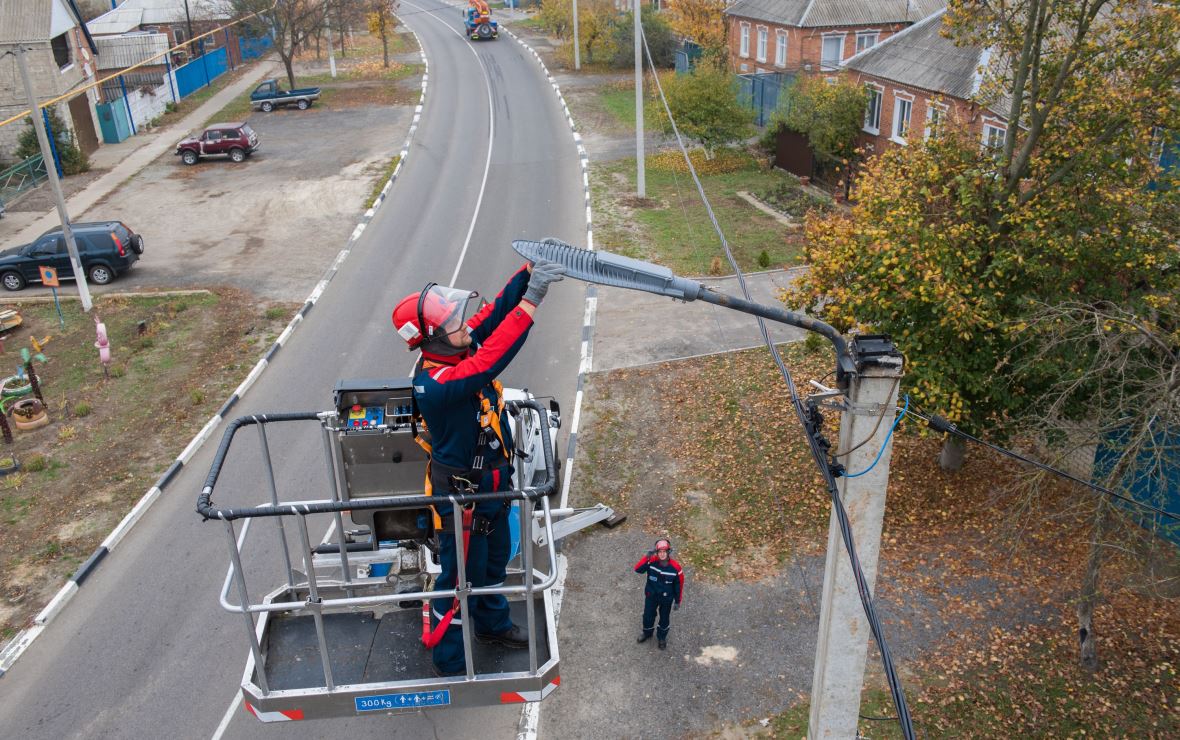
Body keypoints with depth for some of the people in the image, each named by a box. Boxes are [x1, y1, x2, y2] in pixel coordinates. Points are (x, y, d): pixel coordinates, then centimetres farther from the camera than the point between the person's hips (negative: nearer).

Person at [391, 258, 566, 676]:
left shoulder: (459, 346, -9)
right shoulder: (433, 385, -35)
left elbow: (497, 309, -9)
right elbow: (490, 361, -47)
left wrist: (531, 271, -24)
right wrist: (532, 299, -49)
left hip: (492, 483, 9)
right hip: (462, 496, -9)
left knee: (495, 559, 28)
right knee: (461, 577, 9)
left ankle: (493, 625, 53)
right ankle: (449, 663, 30)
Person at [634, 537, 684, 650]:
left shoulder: (675, 567, -25)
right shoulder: (652, 561, -24)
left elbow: (679, 585, -11)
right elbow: (637, 569, -36)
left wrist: (677, 601, -2)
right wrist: (647, 557, -48)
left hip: (667, 598, -1)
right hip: (651, 595, 1)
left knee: (665, 619, 21)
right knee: (648, 616, 21)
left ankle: (662, 637, 49)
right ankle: (647, 633, 52)